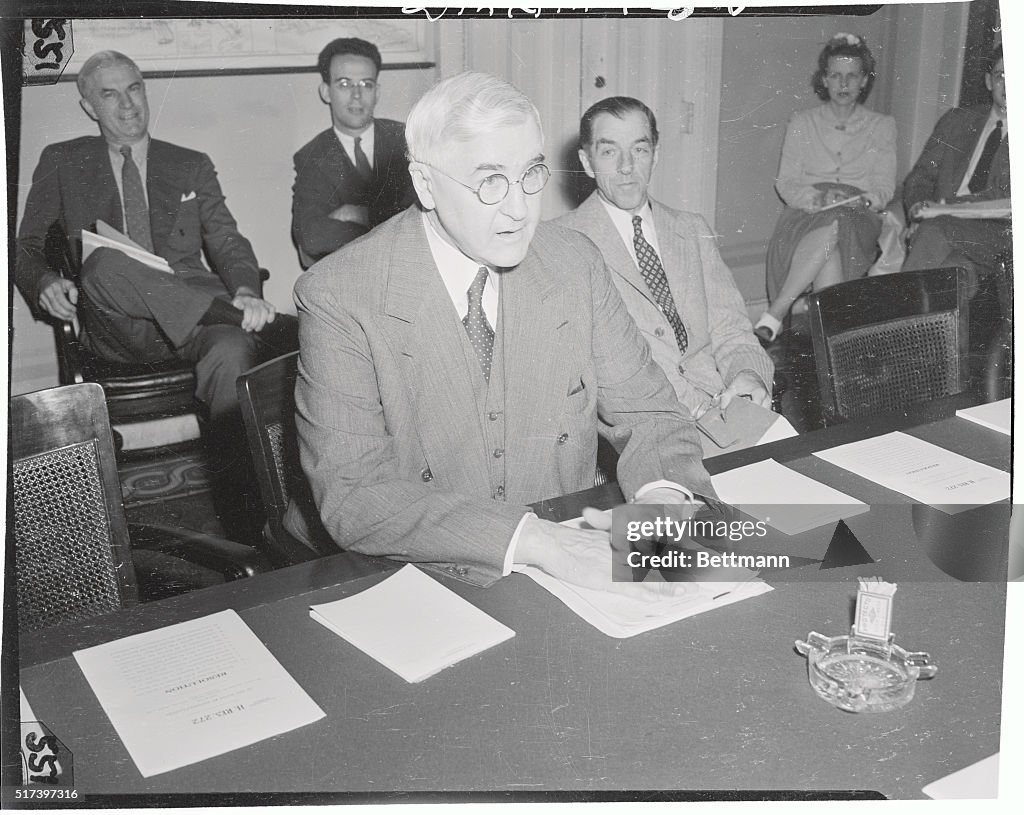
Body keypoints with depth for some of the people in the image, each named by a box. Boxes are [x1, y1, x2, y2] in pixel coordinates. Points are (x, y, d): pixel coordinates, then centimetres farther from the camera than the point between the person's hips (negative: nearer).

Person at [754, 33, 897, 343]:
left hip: (859, 219, 0)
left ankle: (775, 313, -43)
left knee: (834, 227, -37)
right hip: (805, 216, 0)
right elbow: (785, 184, 9)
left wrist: (862, 199, -15)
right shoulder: (801, 123, 18)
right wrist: (818, 197, -13)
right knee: (828, 234, -37)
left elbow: (884, 189, 9)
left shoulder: (882, 126, 18)